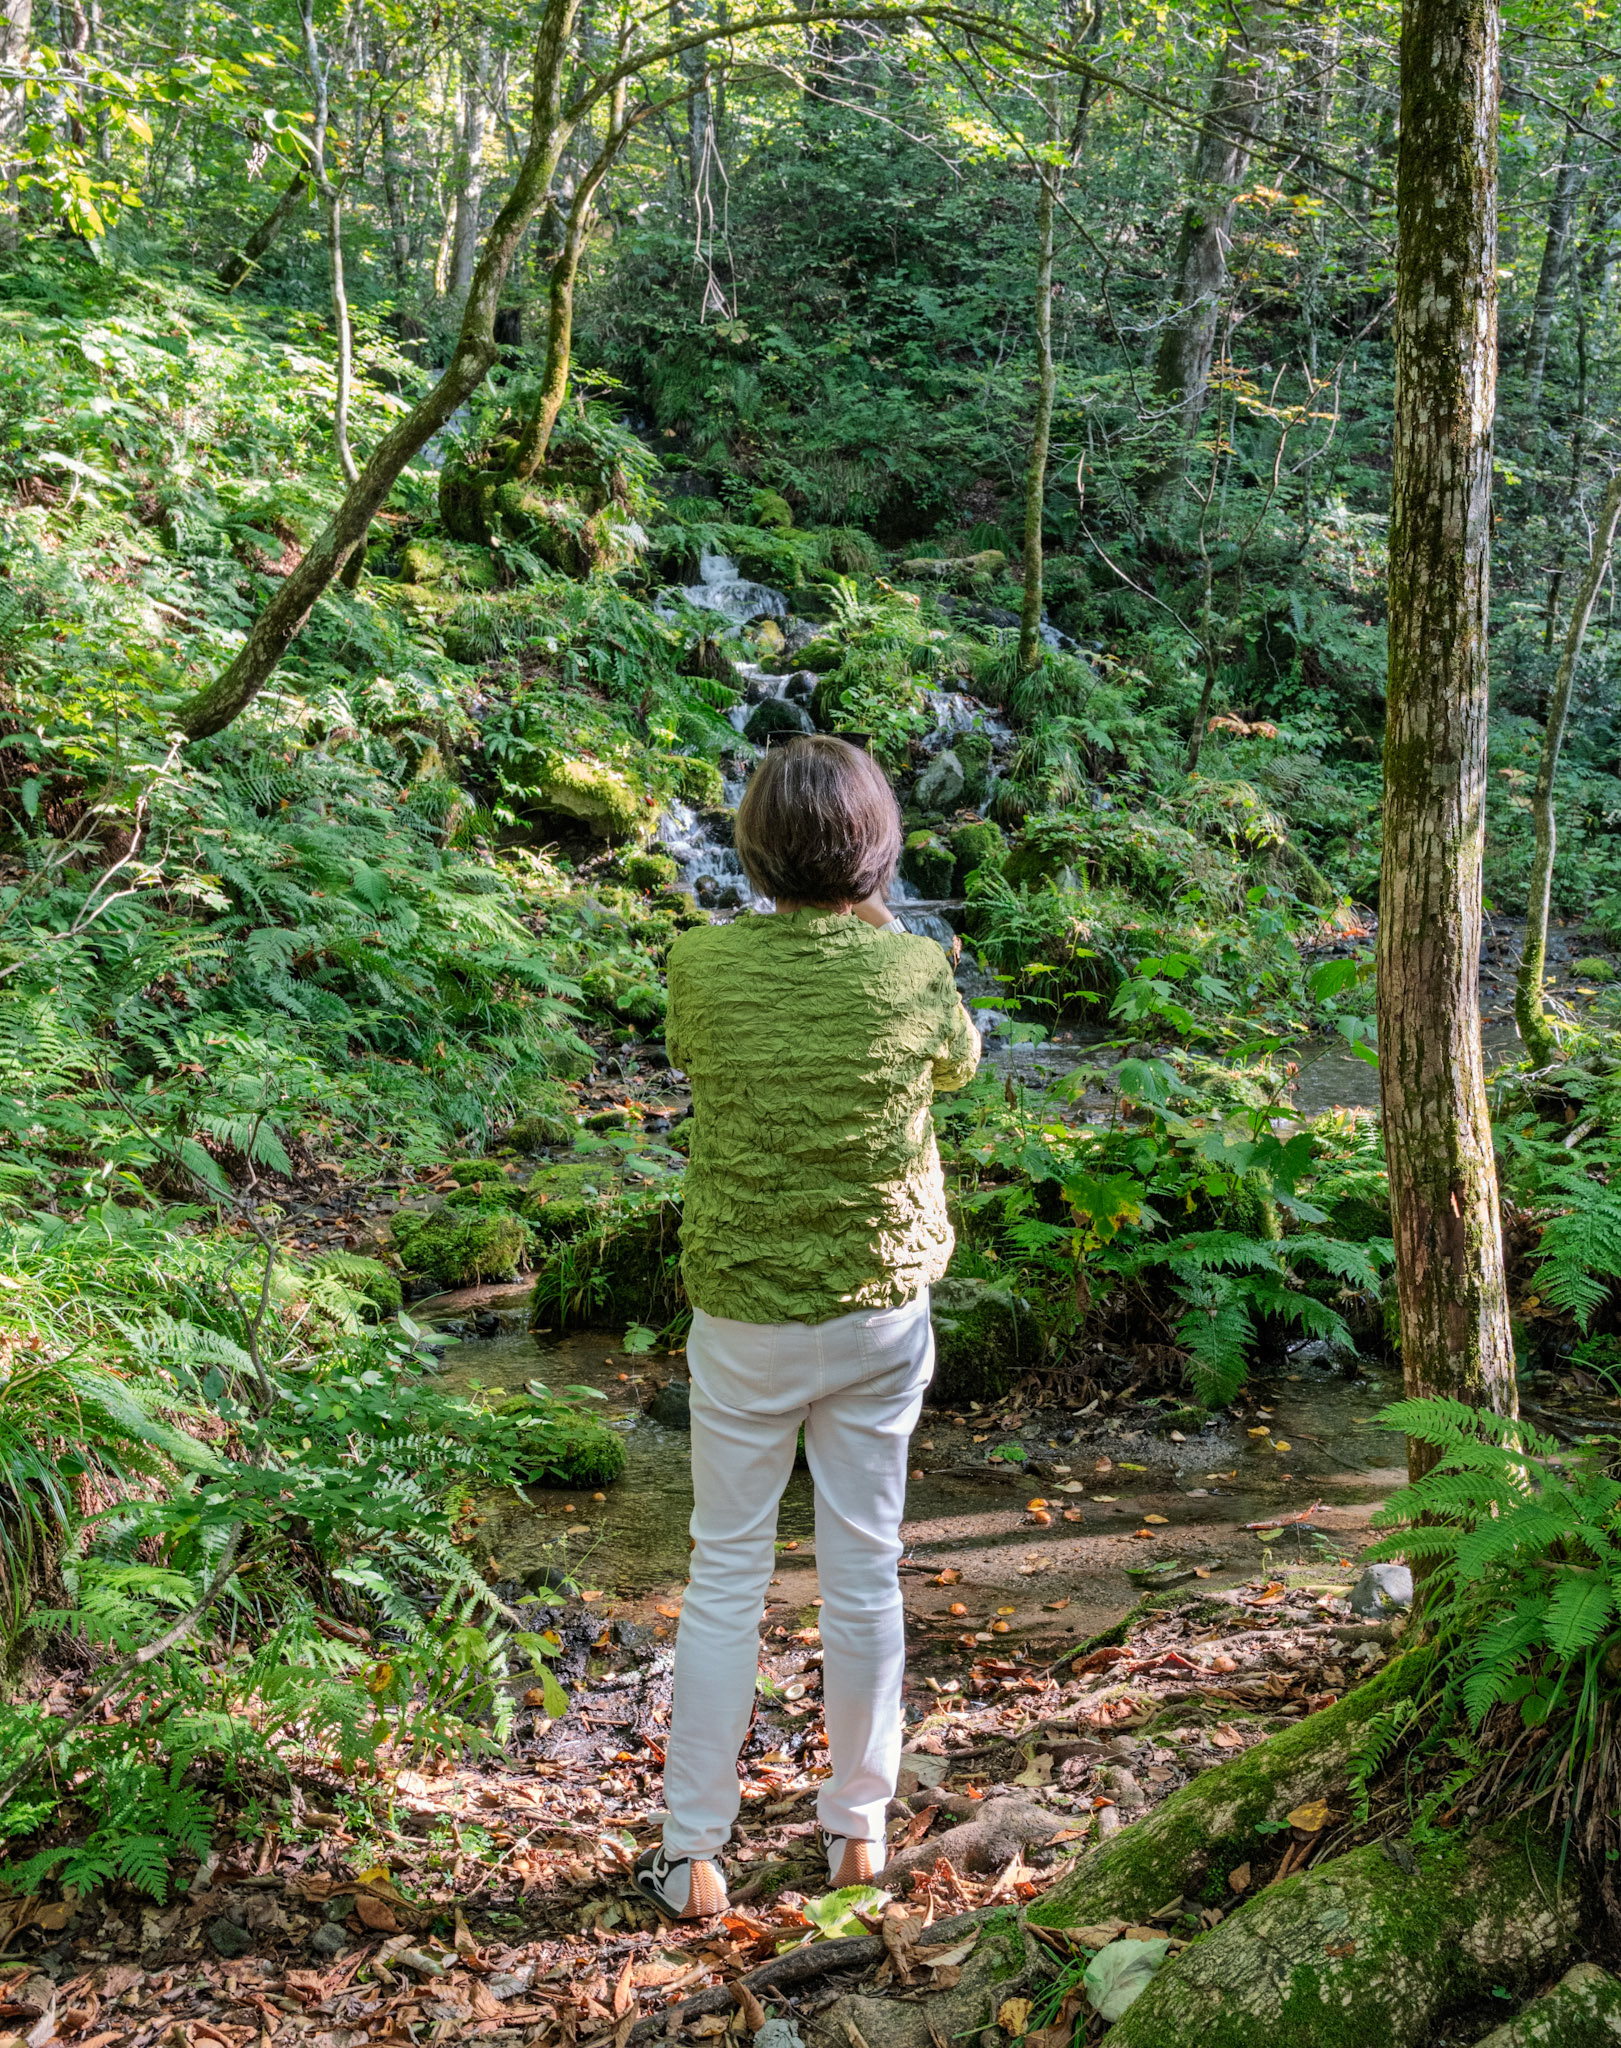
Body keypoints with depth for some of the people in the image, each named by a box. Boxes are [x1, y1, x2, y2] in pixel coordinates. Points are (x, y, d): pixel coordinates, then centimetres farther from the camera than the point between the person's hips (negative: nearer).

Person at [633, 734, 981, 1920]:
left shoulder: (704, 966, -14)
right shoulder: (915, 973, -12)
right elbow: (961, 1063, 10)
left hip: (745, 1318, -1)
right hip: (883, 1308, 1)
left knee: (726, 1579, 10)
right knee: (867, 1573, 14)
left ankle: (694, 1855, 17)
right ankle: (859, 1825, 29)